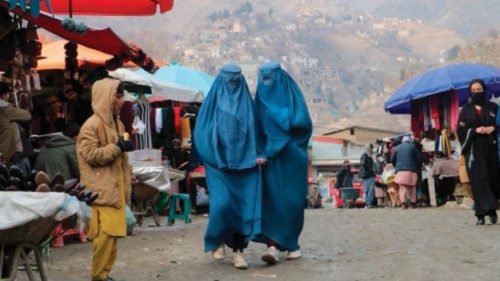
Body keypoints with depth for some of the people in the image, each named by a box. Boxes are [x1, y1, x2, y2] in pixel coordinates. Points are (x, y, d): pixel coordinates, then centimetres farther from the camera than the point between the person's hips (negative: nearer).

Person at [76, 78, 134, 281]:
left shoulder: (117, 123, 17)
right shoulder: (92, 125, -11)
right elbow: (90, 155, -19)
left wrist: (126, 189, 22)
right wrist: (117, 147, -18)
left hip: (115, 188, 8)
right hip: (101, 191, -8)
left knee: (112, 231, 9)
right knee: (105, 232, -12)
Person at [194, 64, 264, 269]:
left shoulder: (247, 102, 10)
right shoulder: (213, 102, 4)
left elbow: (255, 130, 12)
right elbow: (201, 132, 2)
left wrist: (258, 154, -2)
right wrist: (213, 156, -8)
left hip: (245, 163, 2)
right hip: (220, 164, -2)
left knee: (244, 206, -4)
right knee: (222, 203, -14)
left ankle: (238, 251, 4)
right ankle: (217, 241, 11)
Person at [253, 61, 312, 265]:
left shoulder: (292, 94, -1)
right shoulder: (260, 98, 11)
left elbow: (303, 122, -11)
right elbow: (255, 127, 12)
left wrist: (281, 121, -13)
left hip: (290, 156, -3)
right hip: (269, 155, 3)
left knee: (292, 200, 1)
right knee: (270, 198, -9)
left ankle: (292, 244, 16)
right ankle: (273, 245, -14)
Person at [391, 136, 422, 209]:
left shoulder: (397, 148, 12)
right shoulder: (413, 147, 5)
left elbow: (393, 160, 15)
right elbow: (419, 159, 2)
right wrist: (418, 168, 14)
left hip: (400, 171, 1)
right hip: (411, 170, -1)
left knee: (402, 188, -2)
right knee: (412, 188, 10)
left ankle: (403, 202, -19)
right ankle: (413, 203, 10)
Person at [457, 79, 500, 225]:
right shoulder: (465, 110, 8)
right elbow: (460, 130, 1)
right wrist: (475, 131, -14)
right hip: (474, 151, -1)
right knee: (478, 180, -9)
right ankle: (481, 214, -13)